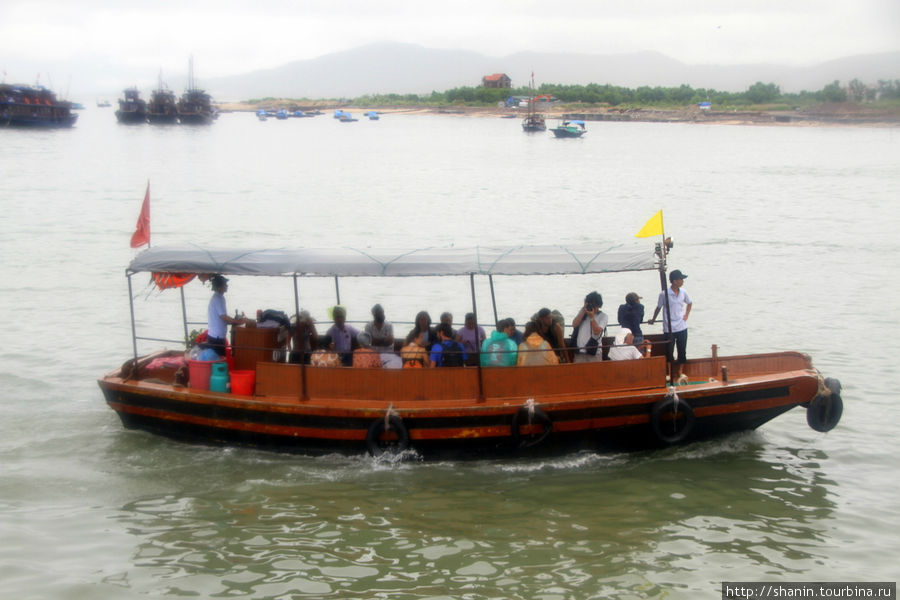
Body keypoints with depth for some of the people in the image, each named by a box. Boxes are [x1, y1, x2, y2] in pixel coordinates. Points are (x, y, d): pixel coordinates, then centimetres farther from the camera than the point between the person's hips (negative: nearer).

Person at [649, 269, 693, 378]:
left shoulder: (683, 293, 0)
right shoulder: (664, 294, -13)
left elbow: (689, 303, 20)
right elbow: (658, 308, 2)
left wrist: (686, 315, 10)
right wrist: (653, 320, 12)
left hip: (682, 328, 4)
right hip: (669, 329, -4)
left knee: (682, 351, 8)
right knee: (669, 352, 5)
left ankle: (680, 372, 22)